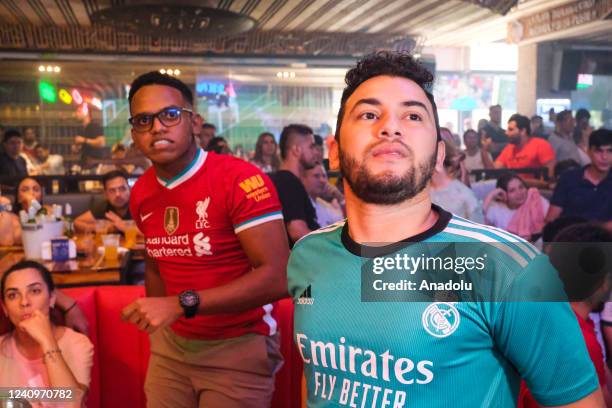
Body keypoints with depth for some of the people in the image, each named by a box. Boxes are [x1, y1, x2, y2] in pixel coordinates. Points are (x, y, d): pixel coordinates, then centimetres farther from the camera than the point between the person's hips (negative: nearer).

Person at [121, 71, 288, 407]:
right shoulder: (141, 194, 2)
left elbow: (278, 277, -26)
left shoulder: (240, 179, -19)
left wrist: (182, 304, -29)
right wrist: (157, 321, 8)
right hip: (171, 345, 6)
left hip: (239, 348, -5)